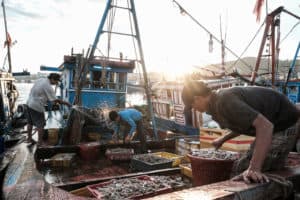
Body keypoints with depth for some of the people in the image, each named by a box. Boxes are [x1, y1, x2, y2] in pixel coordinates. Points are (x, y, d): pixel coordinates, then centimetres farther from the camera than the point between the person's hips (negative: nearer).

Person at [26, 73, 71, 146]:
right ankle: (40, 142, 10)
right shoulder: (48, 86, -20)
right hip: (37, 107, -9)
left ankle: (29, 138, 35)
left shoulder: (40, 80, 6)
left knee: (30, 123, 21)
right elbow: (55, 100, -20)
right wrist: (66, 103, -10)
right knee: (40, 125, 2)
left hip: (29, 104, 9)